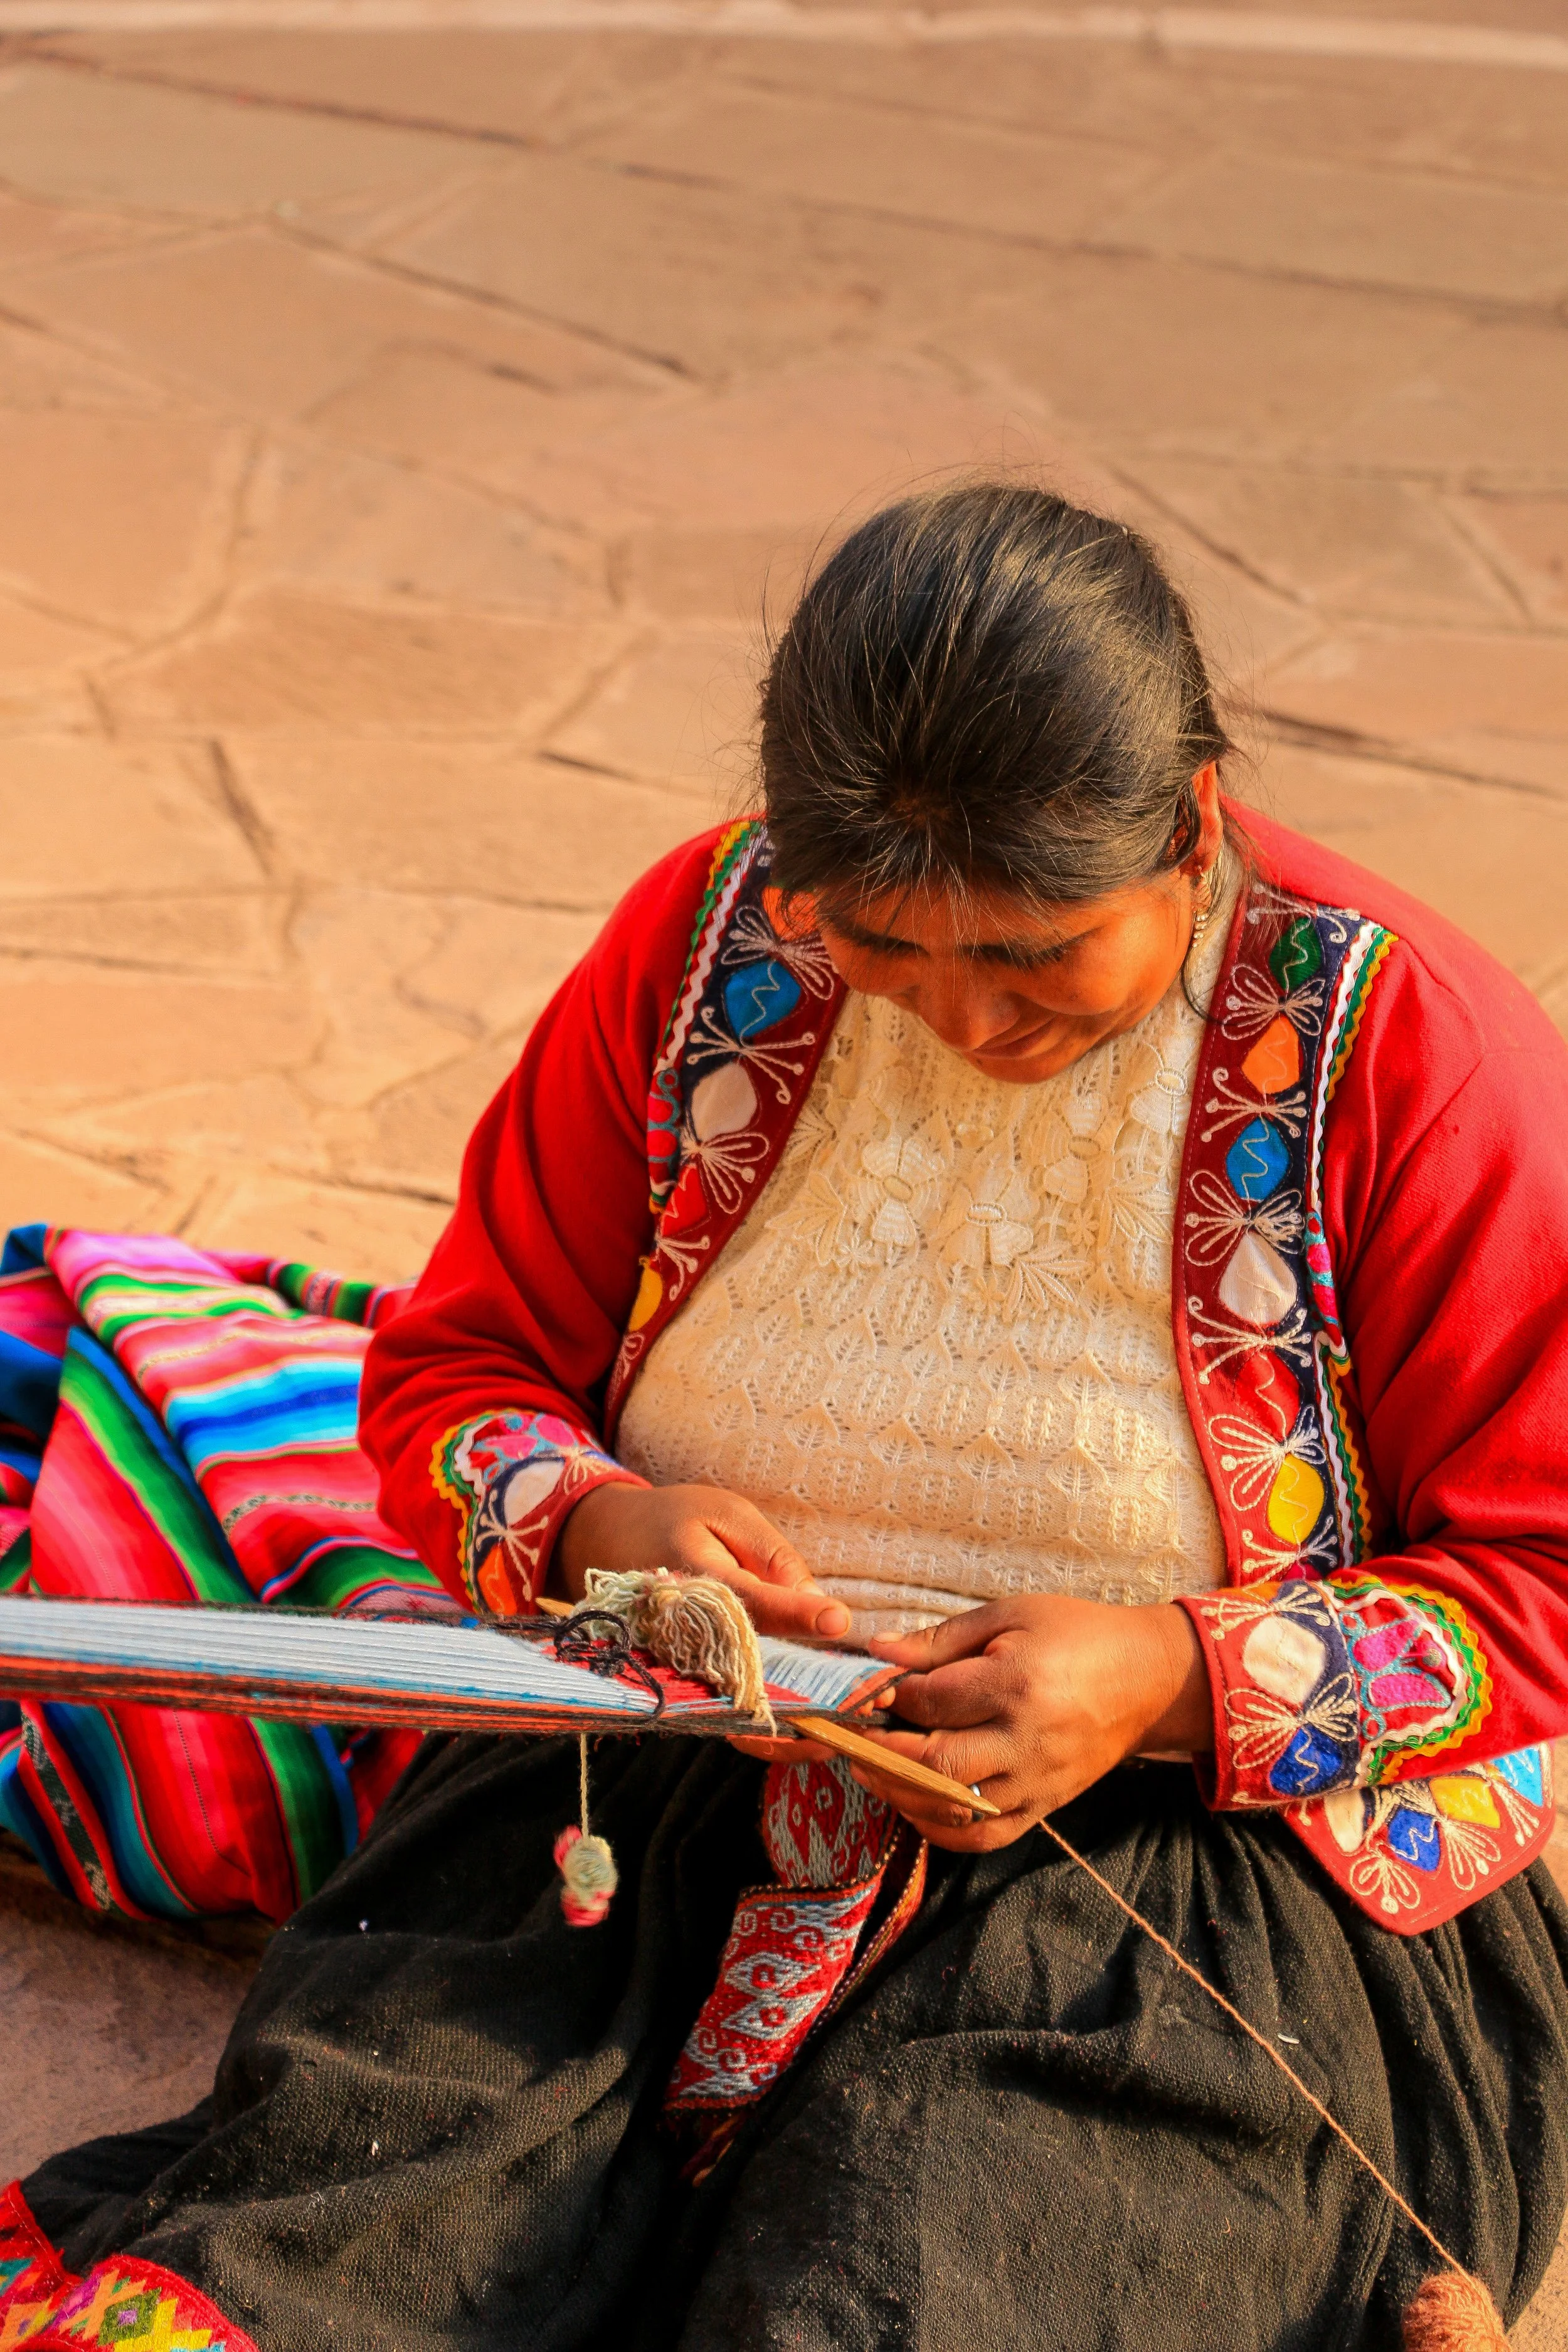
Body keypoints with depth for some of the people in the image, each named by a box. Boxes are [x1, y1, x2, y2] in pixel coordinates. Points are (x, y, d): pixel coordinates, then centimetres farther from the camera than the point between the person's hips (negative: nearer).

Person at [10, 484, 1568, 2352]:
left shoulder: (1405, 1049, -6)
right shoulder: (707, 940, 3)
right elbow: (451, 1366, 13)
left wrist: (1179, 1681, -18)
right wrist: (594, 1530, -10)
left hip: (1224, 1838, -2)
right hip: (668, 1764, 3)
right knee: (334, 2189, -26)